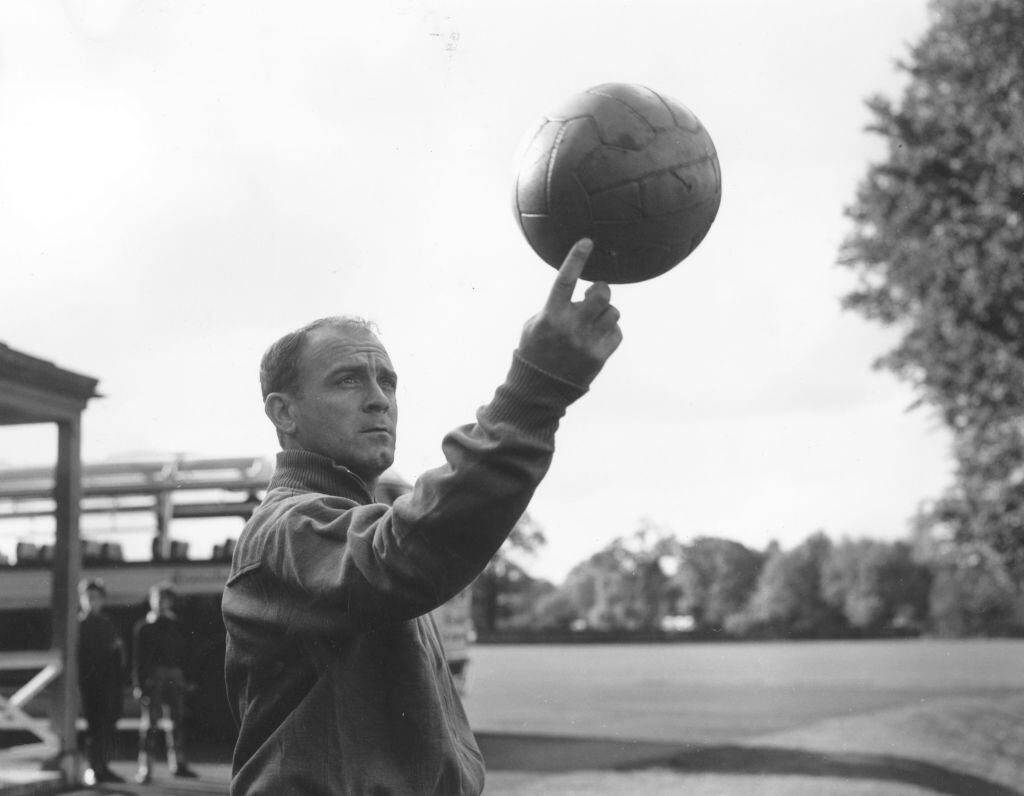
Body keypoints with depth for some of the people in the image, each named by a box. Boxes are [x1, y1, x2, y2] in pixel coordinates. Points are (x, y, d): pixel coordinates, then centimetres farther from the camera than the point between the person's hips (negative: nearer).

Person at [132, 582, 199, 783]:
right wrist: (138, 683, -8)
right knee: (151, 720, -7)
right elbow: (137, 656, -2)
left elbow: (184, 652, 13)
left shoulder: (177, 625, 15)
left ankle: (178, 763, 15)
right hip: (152, 675, -4)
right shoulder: (143, 626, 4)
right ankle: (145, 768, -6)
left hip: (175, 677, 4)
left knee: (178, 719, 6)